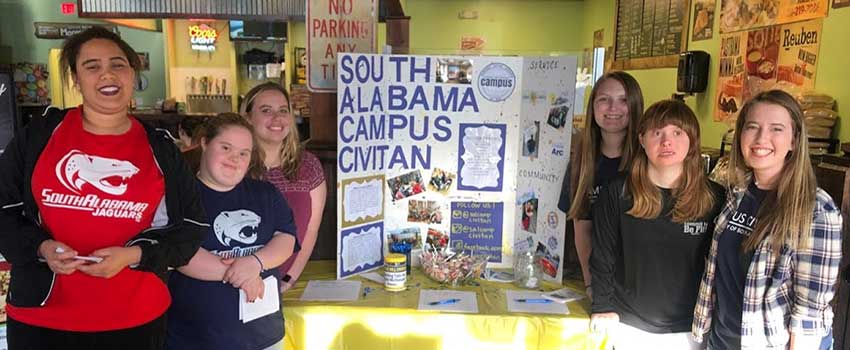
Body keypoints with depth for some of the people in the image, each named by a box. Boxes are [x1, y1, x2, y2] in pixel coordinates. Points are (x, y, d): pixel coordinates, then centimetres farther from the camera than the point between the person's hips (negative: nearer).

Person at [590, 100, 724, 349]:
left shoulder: (714, 198, -7)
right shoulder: (617, 193, -7)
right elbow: (602, 254, -1)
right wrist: (603, 306, -5)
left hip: (688, 329, 0)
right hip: (628, 325, 0)